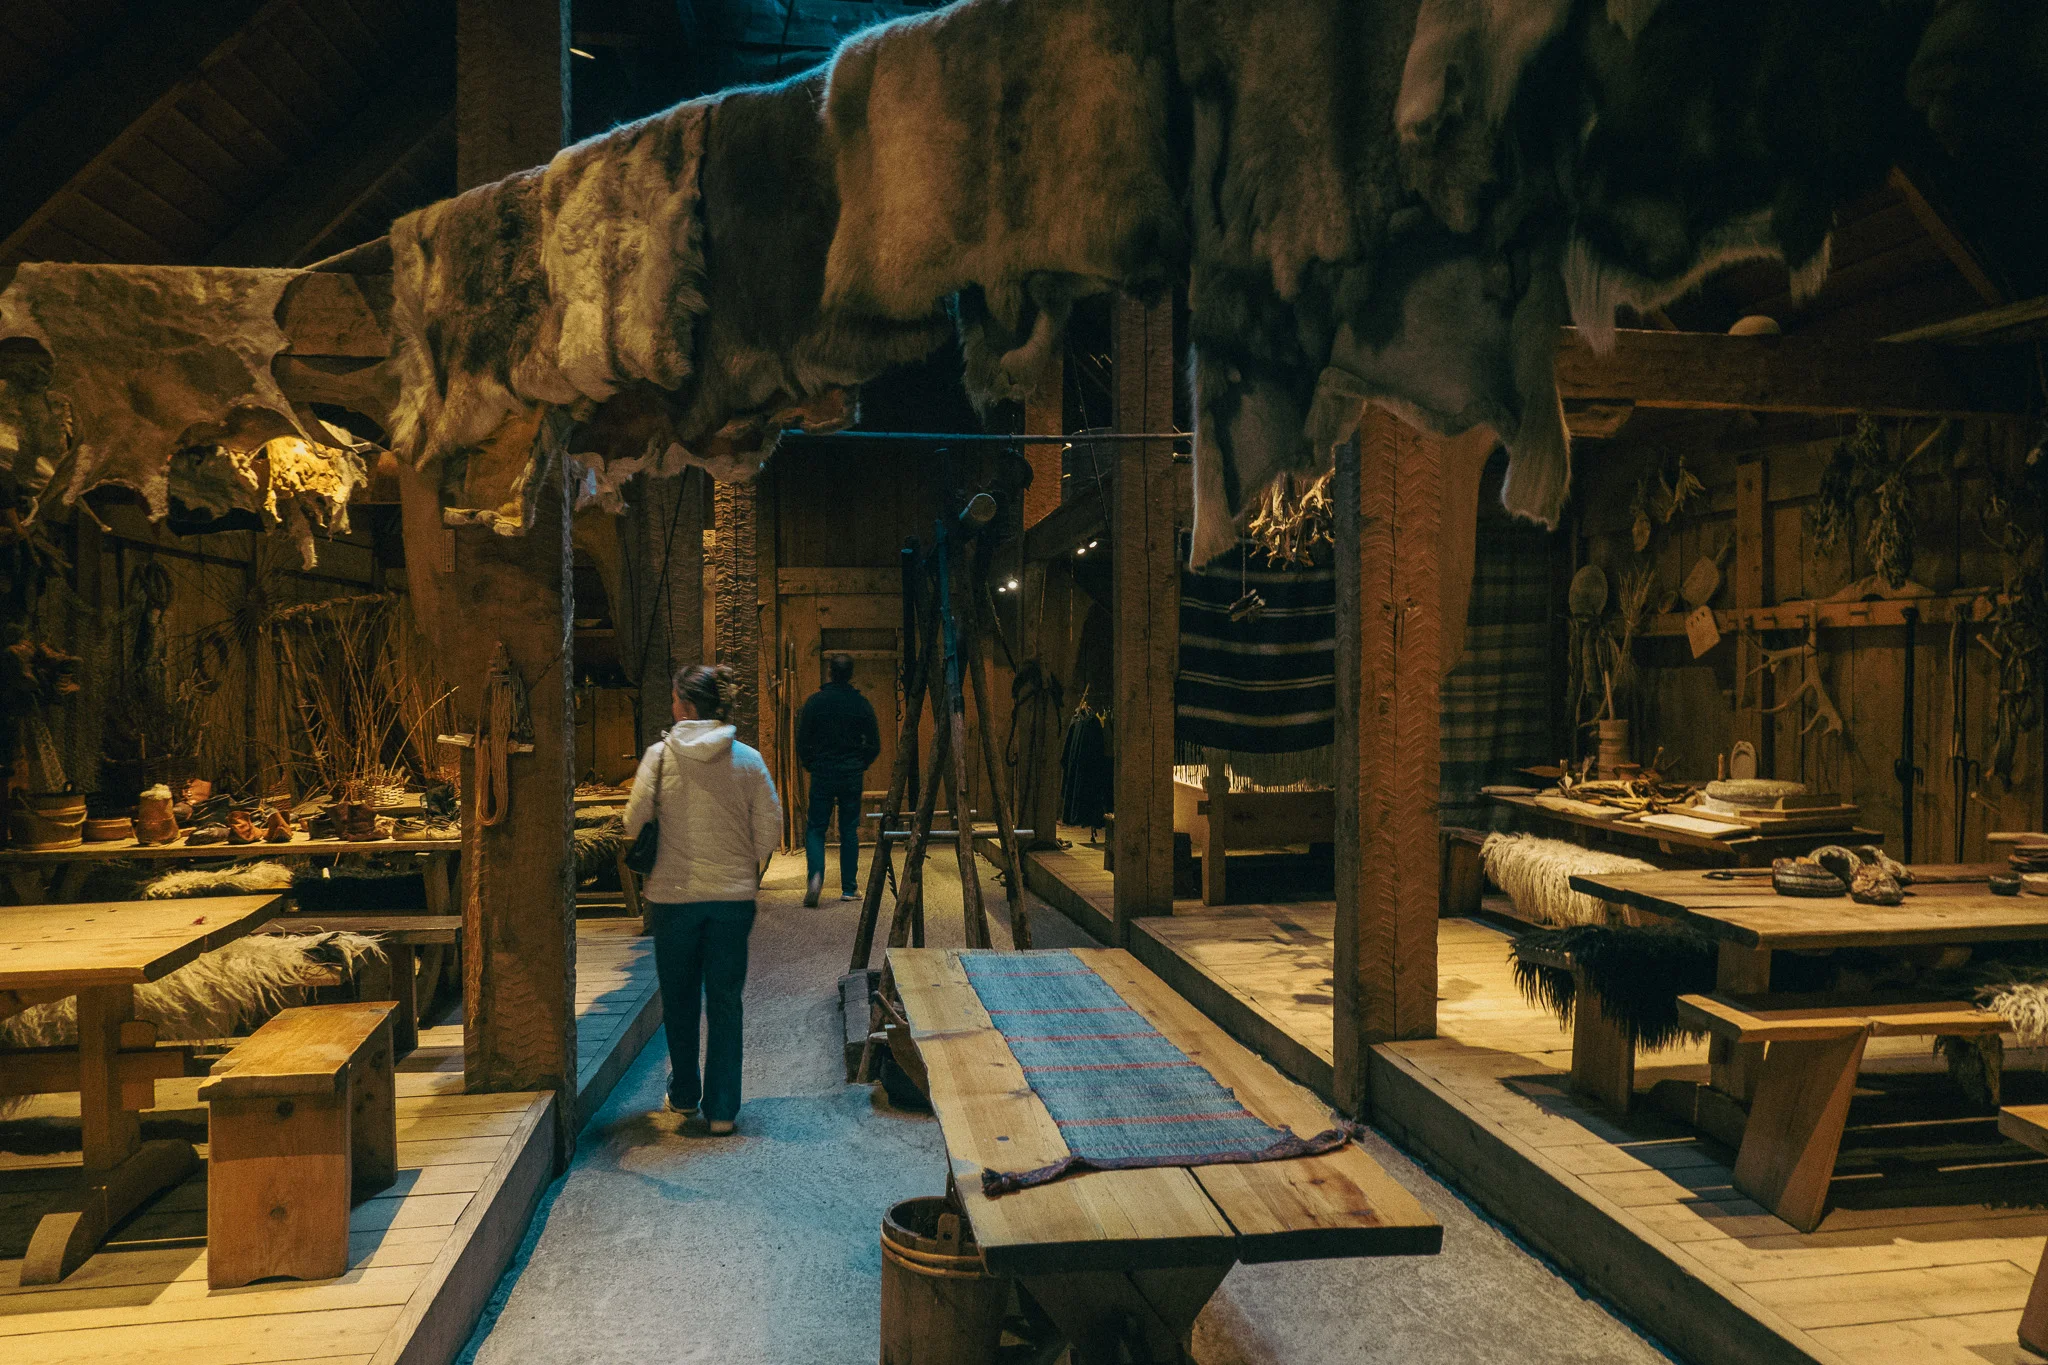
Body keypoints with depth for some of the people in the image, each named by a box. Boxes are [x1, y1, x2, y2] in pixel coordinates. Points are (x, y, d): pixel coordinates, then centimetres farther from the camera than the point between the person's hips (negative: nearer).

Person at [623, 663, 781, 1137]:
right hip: (734, 895, 1)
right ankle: (721, 1110, 9)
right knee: (725, 1001, 8)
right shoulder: (747, 759, -3)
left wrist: (646, 870, 11)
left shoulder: (660, 755, -7)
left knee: (679, 999, 17)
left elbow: (634, 821, -8)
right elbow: (770, 826, -2)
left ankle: (684, 1097, 30)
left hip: (674, 894, 0)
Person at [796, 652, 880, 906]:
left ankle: (815, 874, -17)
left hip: (822, 775, -1)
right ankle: (849, 888, 12)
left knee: (815, 828, 7)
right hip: (852, 776, 1)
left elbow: (802, 740, -3)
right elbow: (874, 744, 2)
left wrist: (809, 765, 13)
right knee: (849, 831, 10)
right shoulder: (861, 704, -1)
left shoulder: (815, 701, -5)